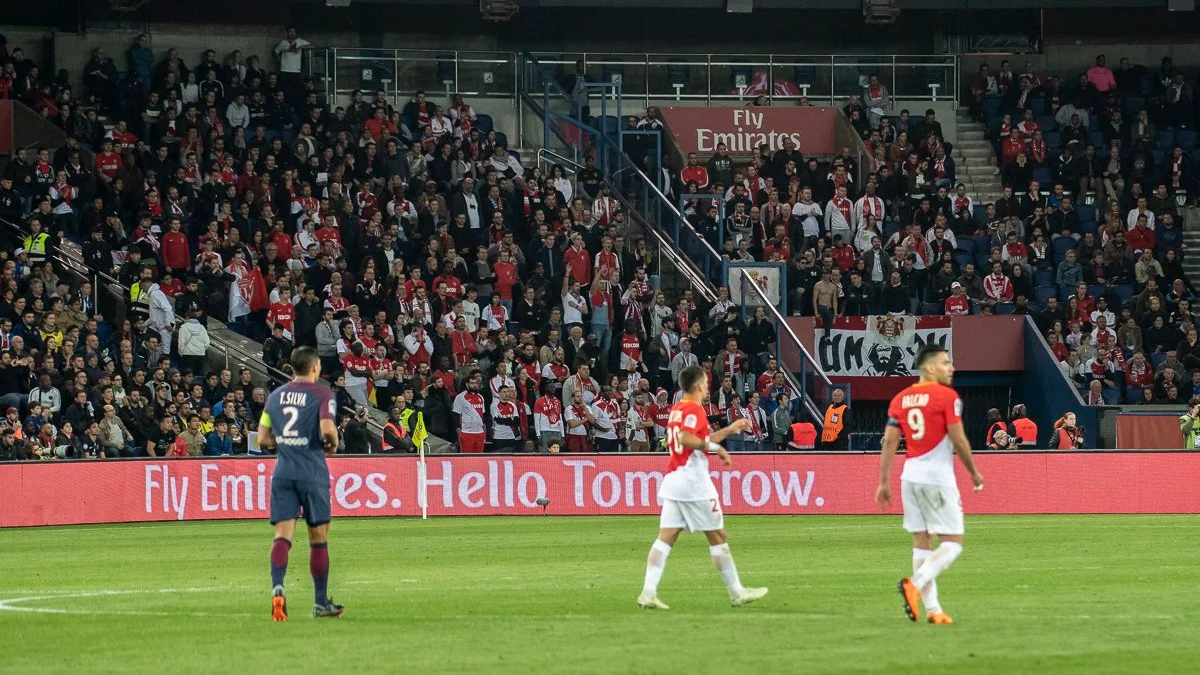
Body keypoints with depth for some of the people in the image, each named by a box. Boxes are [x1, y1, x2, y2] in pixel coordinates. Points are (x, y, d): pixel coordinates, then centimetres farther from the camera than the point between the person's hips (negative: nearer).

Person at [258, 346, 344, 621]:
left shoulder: (275, 396, 11)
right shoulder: (322, 394, -3)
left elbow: (263, 439, 12)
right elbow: (327, 428, -18)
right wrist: (333, 443, 2)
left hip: (282, 472, 3)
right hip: (312, 472, -3)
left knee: (282, 535, -4)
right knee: (318, 537, 8)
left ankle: (277, 587, -29)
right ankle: (321, 603, 16)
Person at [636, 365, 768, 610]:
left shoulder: (677, 409, 18)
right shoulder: (694, 409, -9)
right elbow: (686, 438, -25)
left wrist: (729, 430, 31)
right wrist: (716, 447, -16)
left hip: (673, 480, 8)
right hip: (694, 482, -8)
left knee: (665, 538, -1)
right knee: (717, 537, 3)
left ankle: (648, 592, -13)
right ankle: (737, 592, 10)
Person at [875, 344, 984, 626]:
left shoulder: (900, 399, 9)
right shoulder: (947, 397, -8)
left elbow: (889, 442, 6)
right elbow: (958, 441, -9)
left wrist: (883, 482, 9)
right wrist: (974, 473, 5)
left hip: (910, 475, 6)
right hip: (937, 476, -6)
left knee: (921, 542, 10)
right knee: (952, 542, -1)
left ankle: (932, 609, 8)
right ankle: (915, 583, -23)